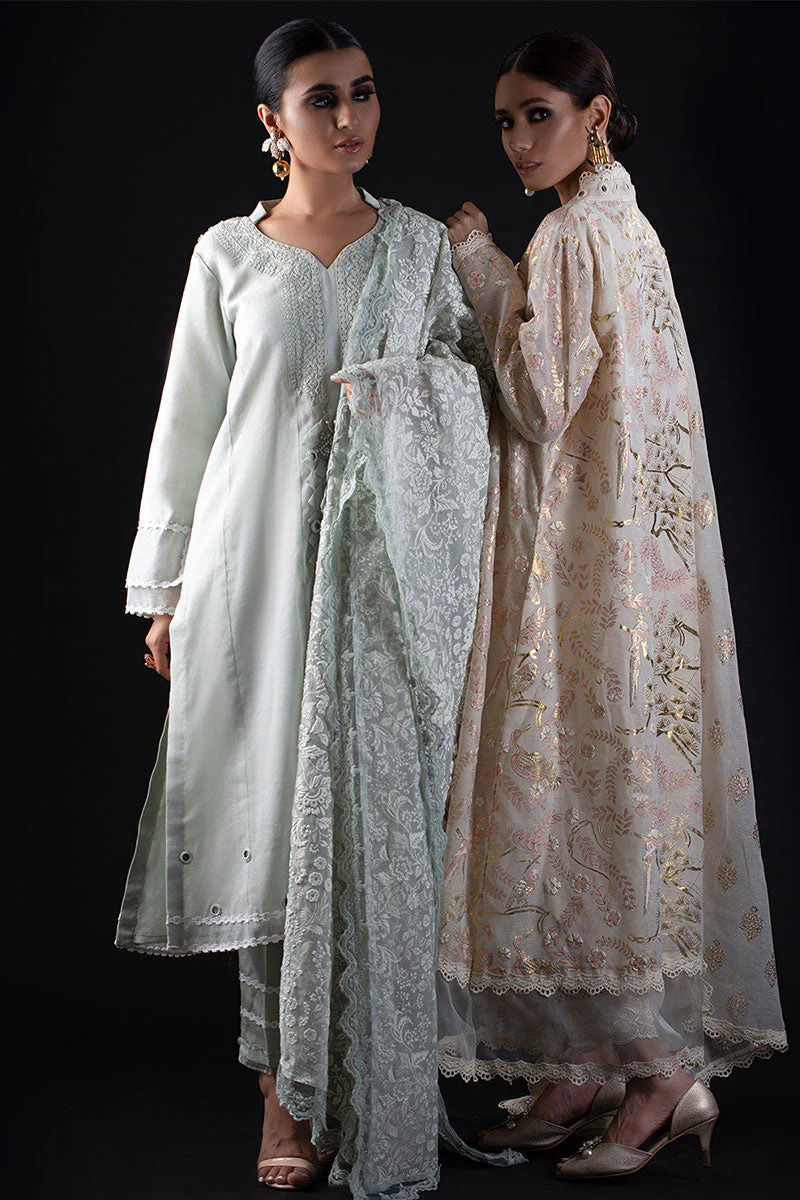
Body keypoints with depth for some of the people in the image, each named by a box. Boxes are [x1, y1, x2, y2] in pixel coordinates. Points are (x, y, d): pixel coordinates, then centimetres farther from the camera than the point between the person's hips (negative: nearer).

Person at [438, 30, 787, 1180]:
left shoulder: (573, 240, -14)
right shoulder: (625, 229, 15)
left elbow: (542, 406, -16)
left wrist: (483, 267, -9)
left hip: (588, 567, -10)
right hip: (628, 555, 10)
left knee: (595, 793, -4)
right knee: (611, 793, 10)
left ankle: (659, 1069, 4)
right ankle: (590, 1063, 17)